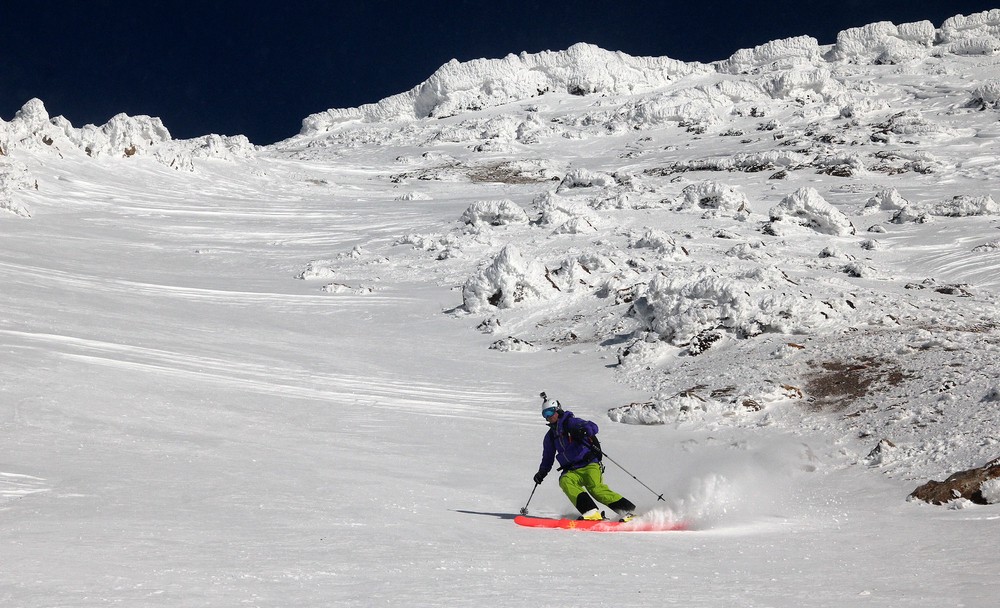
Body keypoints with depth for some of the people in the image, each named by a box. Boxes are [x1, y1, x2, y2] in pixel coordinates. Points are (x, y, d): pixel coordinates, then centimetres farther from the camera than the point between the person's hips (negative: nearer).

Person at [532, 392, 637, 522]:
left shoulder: (570, 422, 2)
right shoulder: (550, 436, 21)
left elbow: (593, 427, -12)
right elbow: (548, 457, 33)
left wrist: (583, 431, -33)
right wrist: (542, 473, 19)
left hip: (589, 464, -5)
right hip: (572, 471, 5)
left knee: (596, 488, -29)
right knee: (564, 481, -28)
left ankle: (628, 511, -23)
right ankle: (591, 512, -38)